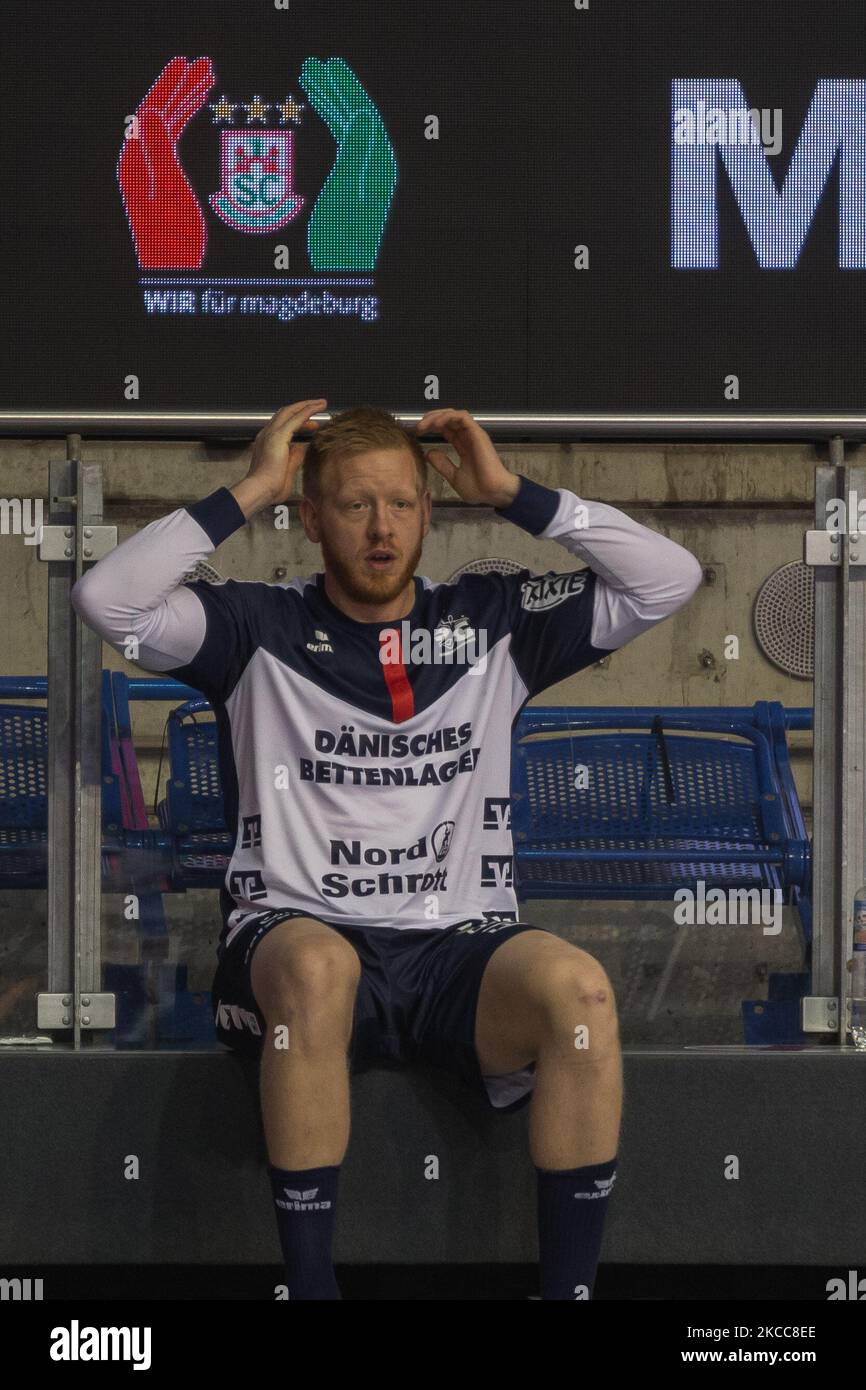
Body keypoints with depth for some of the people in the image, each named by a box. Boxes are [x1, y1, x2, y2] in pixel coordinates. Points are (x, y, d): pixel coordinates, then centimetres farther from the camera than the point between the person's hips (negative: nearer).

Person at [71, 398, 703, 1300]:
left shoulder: (491, 624, 14)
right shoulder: (260, 629, 9)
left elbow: (670, 580, 7)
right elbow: (106, 600, -7)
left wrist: (512, 495, 6)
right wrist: (248, 494, -1)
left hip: (459, 950, 2)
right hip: (296, 932, -2)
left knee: (578, 988, -32)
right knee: (317, 965, -40)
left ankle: (567, 1290, -25)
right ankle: (309, 1289, -33)